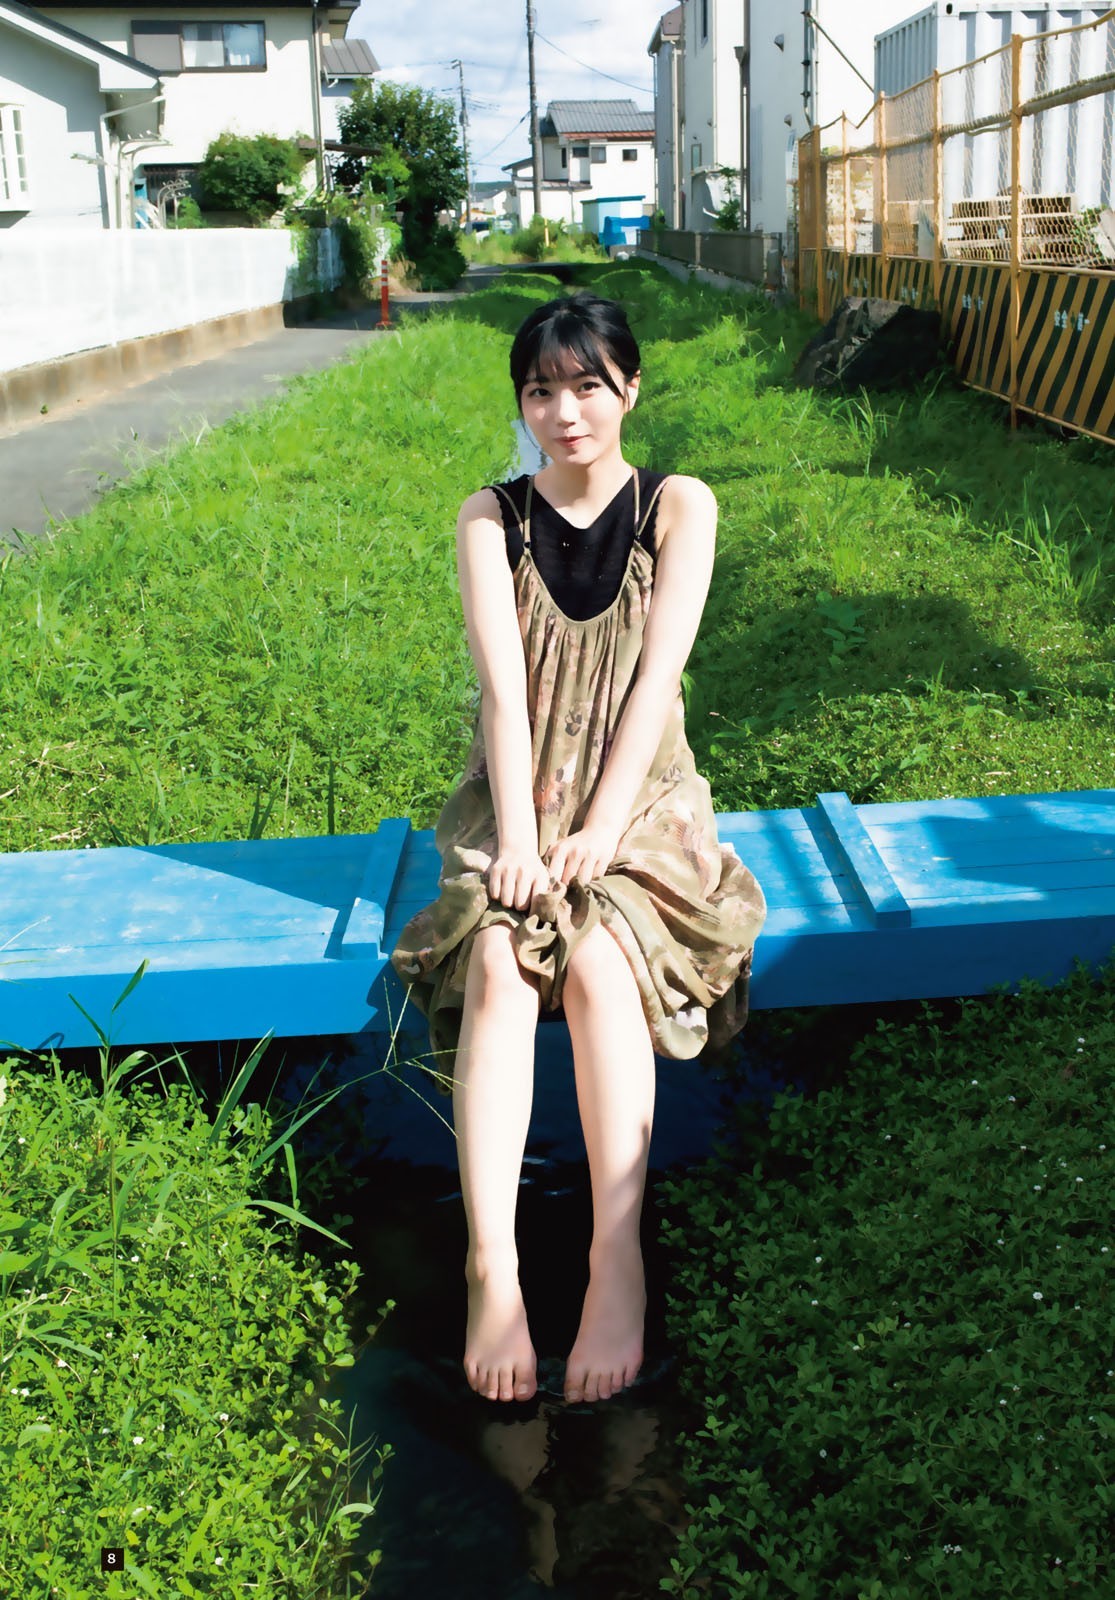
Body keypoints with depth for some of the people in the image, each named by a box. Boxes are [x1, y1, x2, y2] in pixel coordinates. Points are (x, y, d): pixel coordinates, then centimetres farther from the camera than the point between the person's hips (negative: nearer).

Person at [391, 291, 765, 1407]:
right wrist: (519, 835, -21)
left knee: (597, 961, -31)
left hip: (640, 795, -1)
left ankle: (617, 1261, -34)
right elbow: (503, 685, -9)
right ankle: (491, 1268, -36)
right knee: (497, 963, -29)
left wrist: (601, 829, -20)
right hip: (520, 798, 1)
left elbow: (657, 674, -9)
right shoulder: (491, 520, 3)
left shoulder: (678, 508, 2)